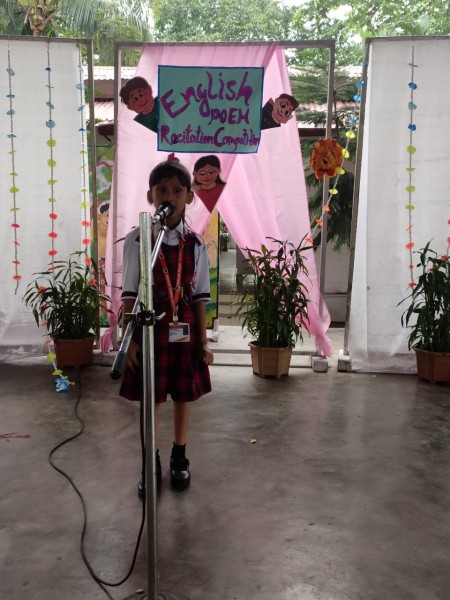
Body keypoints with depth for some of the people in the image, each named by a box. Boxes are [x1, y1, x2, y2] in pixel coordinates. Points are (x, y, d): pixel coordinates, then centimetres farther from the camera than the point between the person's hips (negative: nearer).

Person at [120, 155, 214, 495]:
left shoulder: (195, 244, 0)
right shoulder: (137, 240, -5)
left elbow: (199, 297, 2)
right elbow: (130, 295, -4)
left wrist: (203, 341, 1)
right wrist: (131, 339, -7)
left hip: (184, 332, 2)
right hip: (150, 330, -2)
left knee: (183, 396, 13)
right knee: (150, 399, 9)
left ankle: (179, 458, 33)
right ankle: (151, 464, 26)